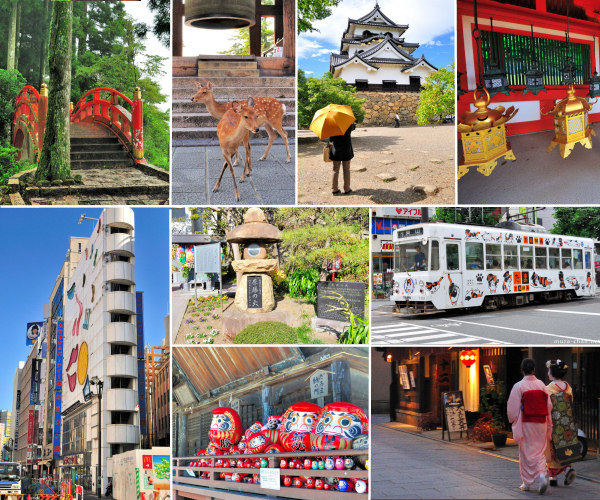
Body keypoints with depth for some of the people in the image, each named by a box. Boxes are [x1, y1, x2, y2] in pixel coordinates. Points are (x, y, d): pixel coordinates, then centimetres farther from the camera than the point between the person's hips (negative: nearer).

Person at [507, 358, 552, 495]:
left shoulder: (519, 386, -10)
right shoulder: (541, 385, 1)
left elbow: (512, 408, -8)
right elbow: (549, 405, 4)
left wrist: (513, 421, 10)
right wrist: (548, 425, 15)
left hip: (526, 424, -3)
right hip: (541, 423, 3)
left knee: (526, 453, 7)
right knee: (539, 452, 11)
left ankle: (527, 483, 14)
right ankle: (542, 475, -12)